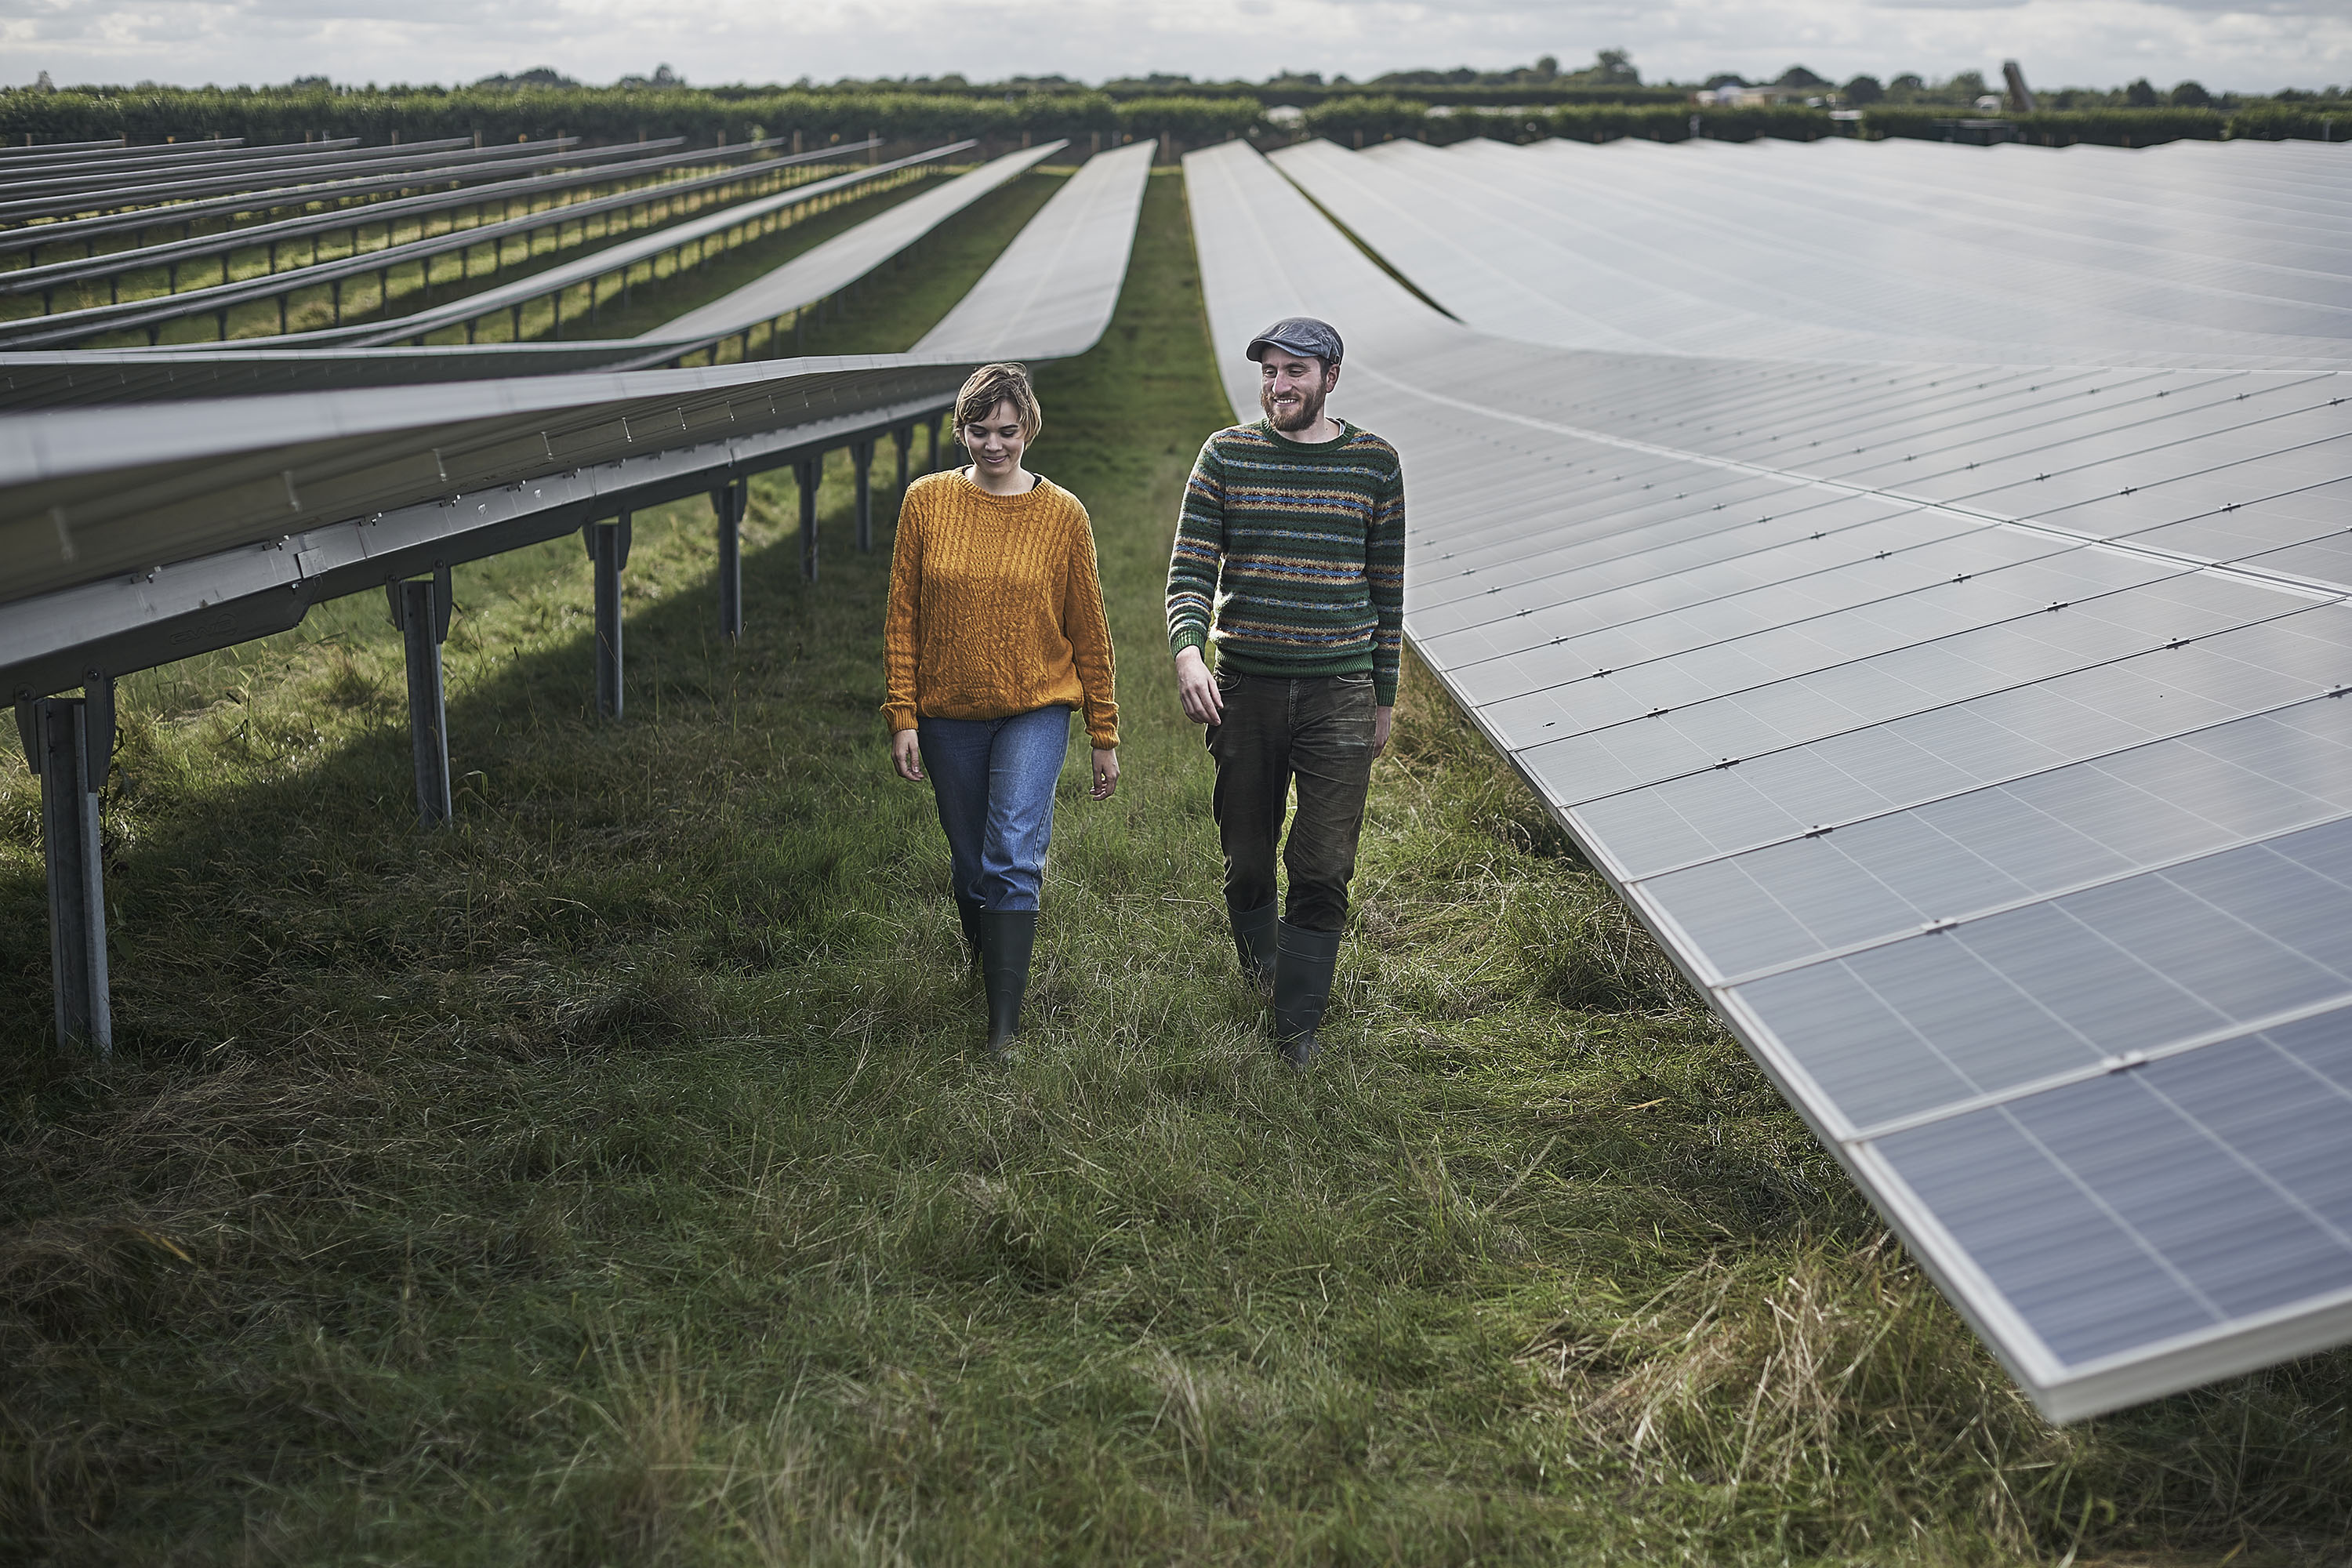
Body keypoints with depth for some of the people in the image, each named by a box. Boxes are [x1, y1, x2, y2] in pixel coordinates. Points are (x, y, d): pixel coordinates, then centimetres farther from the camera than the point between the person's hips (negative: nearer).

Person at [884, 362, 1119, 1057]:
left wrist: (1104, 734, 5)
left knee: (1013, 857, -16)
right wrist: (903, 718, -4)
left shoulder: (1063, 514, -2)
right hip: (948, 715, 2)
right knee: (972, 866, 11)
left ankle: (1005, 1025, -15)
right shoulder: (926, 502, 0)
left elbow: (1089, 630, 3)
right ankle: (986, 976, 35)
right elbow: (902, 618, 2)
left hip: (1036, 710, -2)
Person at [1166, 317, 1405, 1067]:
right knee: (1247, 858, 11)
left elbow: (1386, 585, 9)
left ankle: (1298, 1023, 8)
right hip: (1244, 688, 1)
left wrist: (1384, 696, 11)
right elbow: (1191, 569, -2)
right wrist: (1188, 652, -21)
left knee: (1323, 869, -4)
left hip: (1339, 693, -1)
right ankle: (1258, 962, 40)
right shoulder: (1225, 455, 2)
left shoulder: (1374, 462, 3)